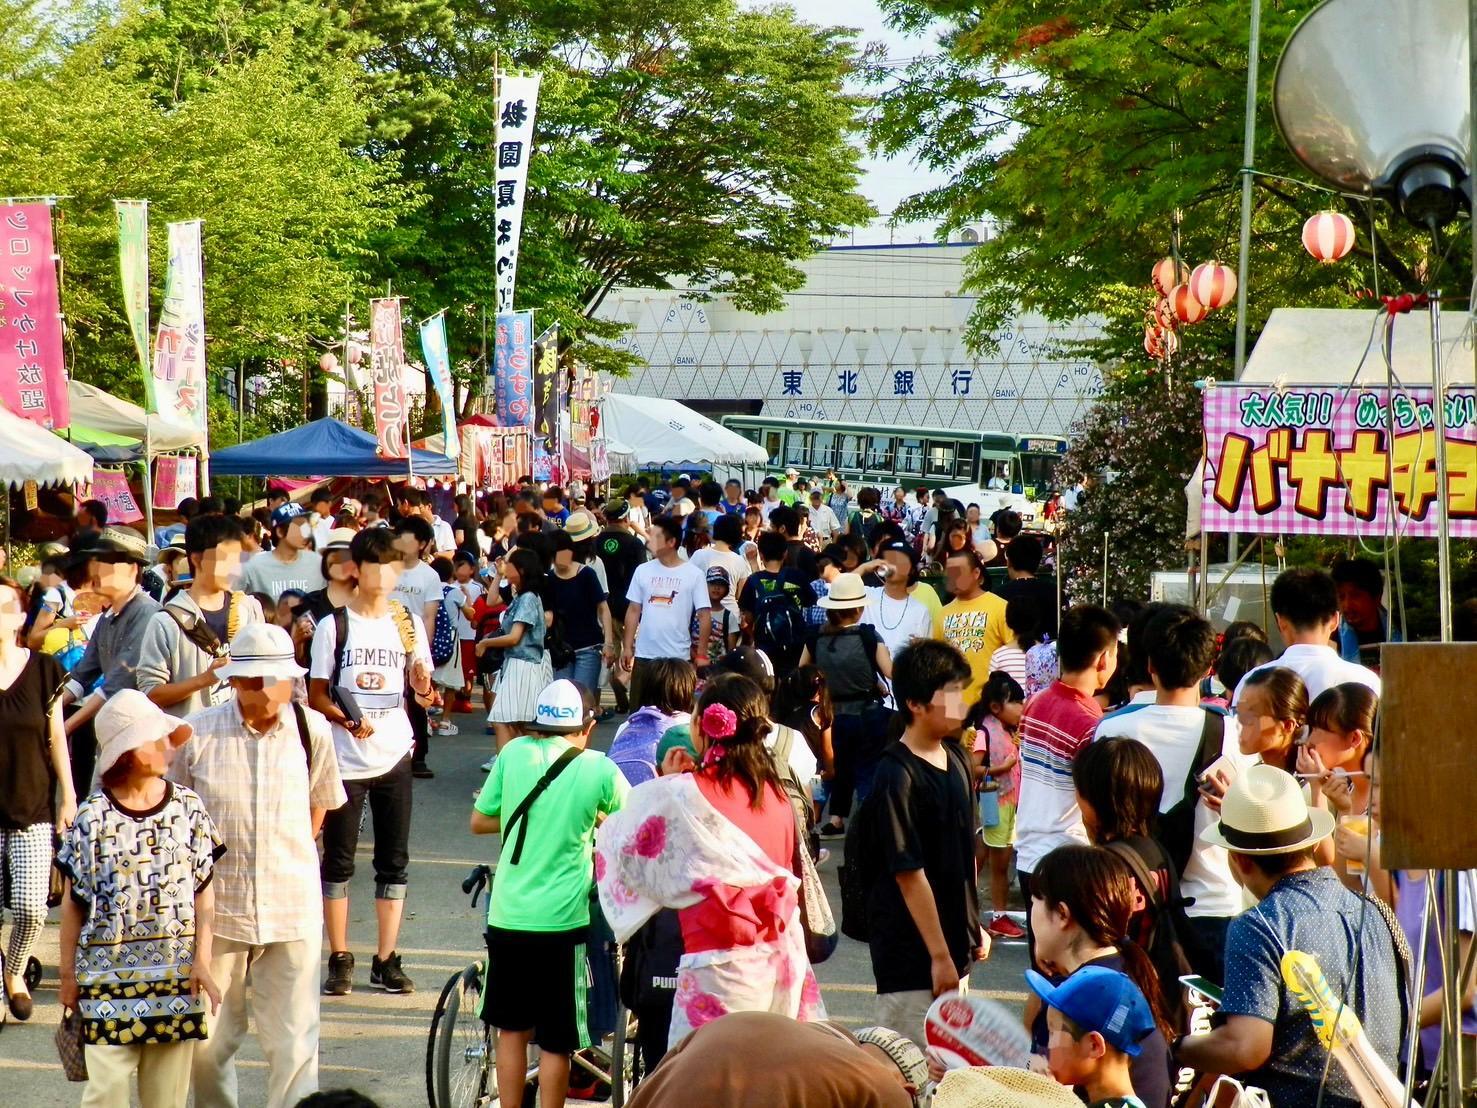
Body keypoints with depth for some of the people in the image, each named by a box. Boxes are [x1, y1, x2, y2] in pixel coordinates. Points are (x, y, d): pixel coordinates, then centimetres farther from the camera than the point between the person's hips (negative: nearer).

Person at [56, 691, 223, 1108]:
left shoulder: (188, 808, 1)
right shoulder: (92, 816, -6)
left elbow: (204, 890, 5)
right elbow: (73, 902, 1)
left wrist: (202, 960, 0)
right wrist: (67, 973, 4)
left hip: (176, 975, 2)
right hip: (109, 973, -2)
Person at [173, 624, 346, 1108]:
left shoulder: (313, 731, -1)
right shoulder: (197, 734, -5)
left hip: (291, 909, 0)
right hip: (214, 905, 0)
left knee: (293, 1039, 0)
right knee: (209, 1037, 8)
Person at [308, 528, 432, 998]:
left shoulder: (408, 623, 6)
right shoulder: (334, 626, -1)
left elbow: (422, 687, 8)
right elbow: (317, 694, -1)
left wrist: (422, 681, -16)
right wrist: (347, 719, -19)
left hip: (394, 757, 2)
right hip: (345, 759, -2)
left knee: (394, 861, 4)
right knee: (338, 860, 2)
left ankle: (386, 960, 10)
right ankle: (340, 959, 10)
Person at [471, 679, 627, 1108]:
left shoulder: (514, 752, 0)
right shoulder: (600, 770, -6)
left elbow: (479, 822, 8)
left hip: (506, 915, 3)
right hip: (561, 918, -3)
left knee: (512, 1028, 16)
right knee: (556, 1040, 6)